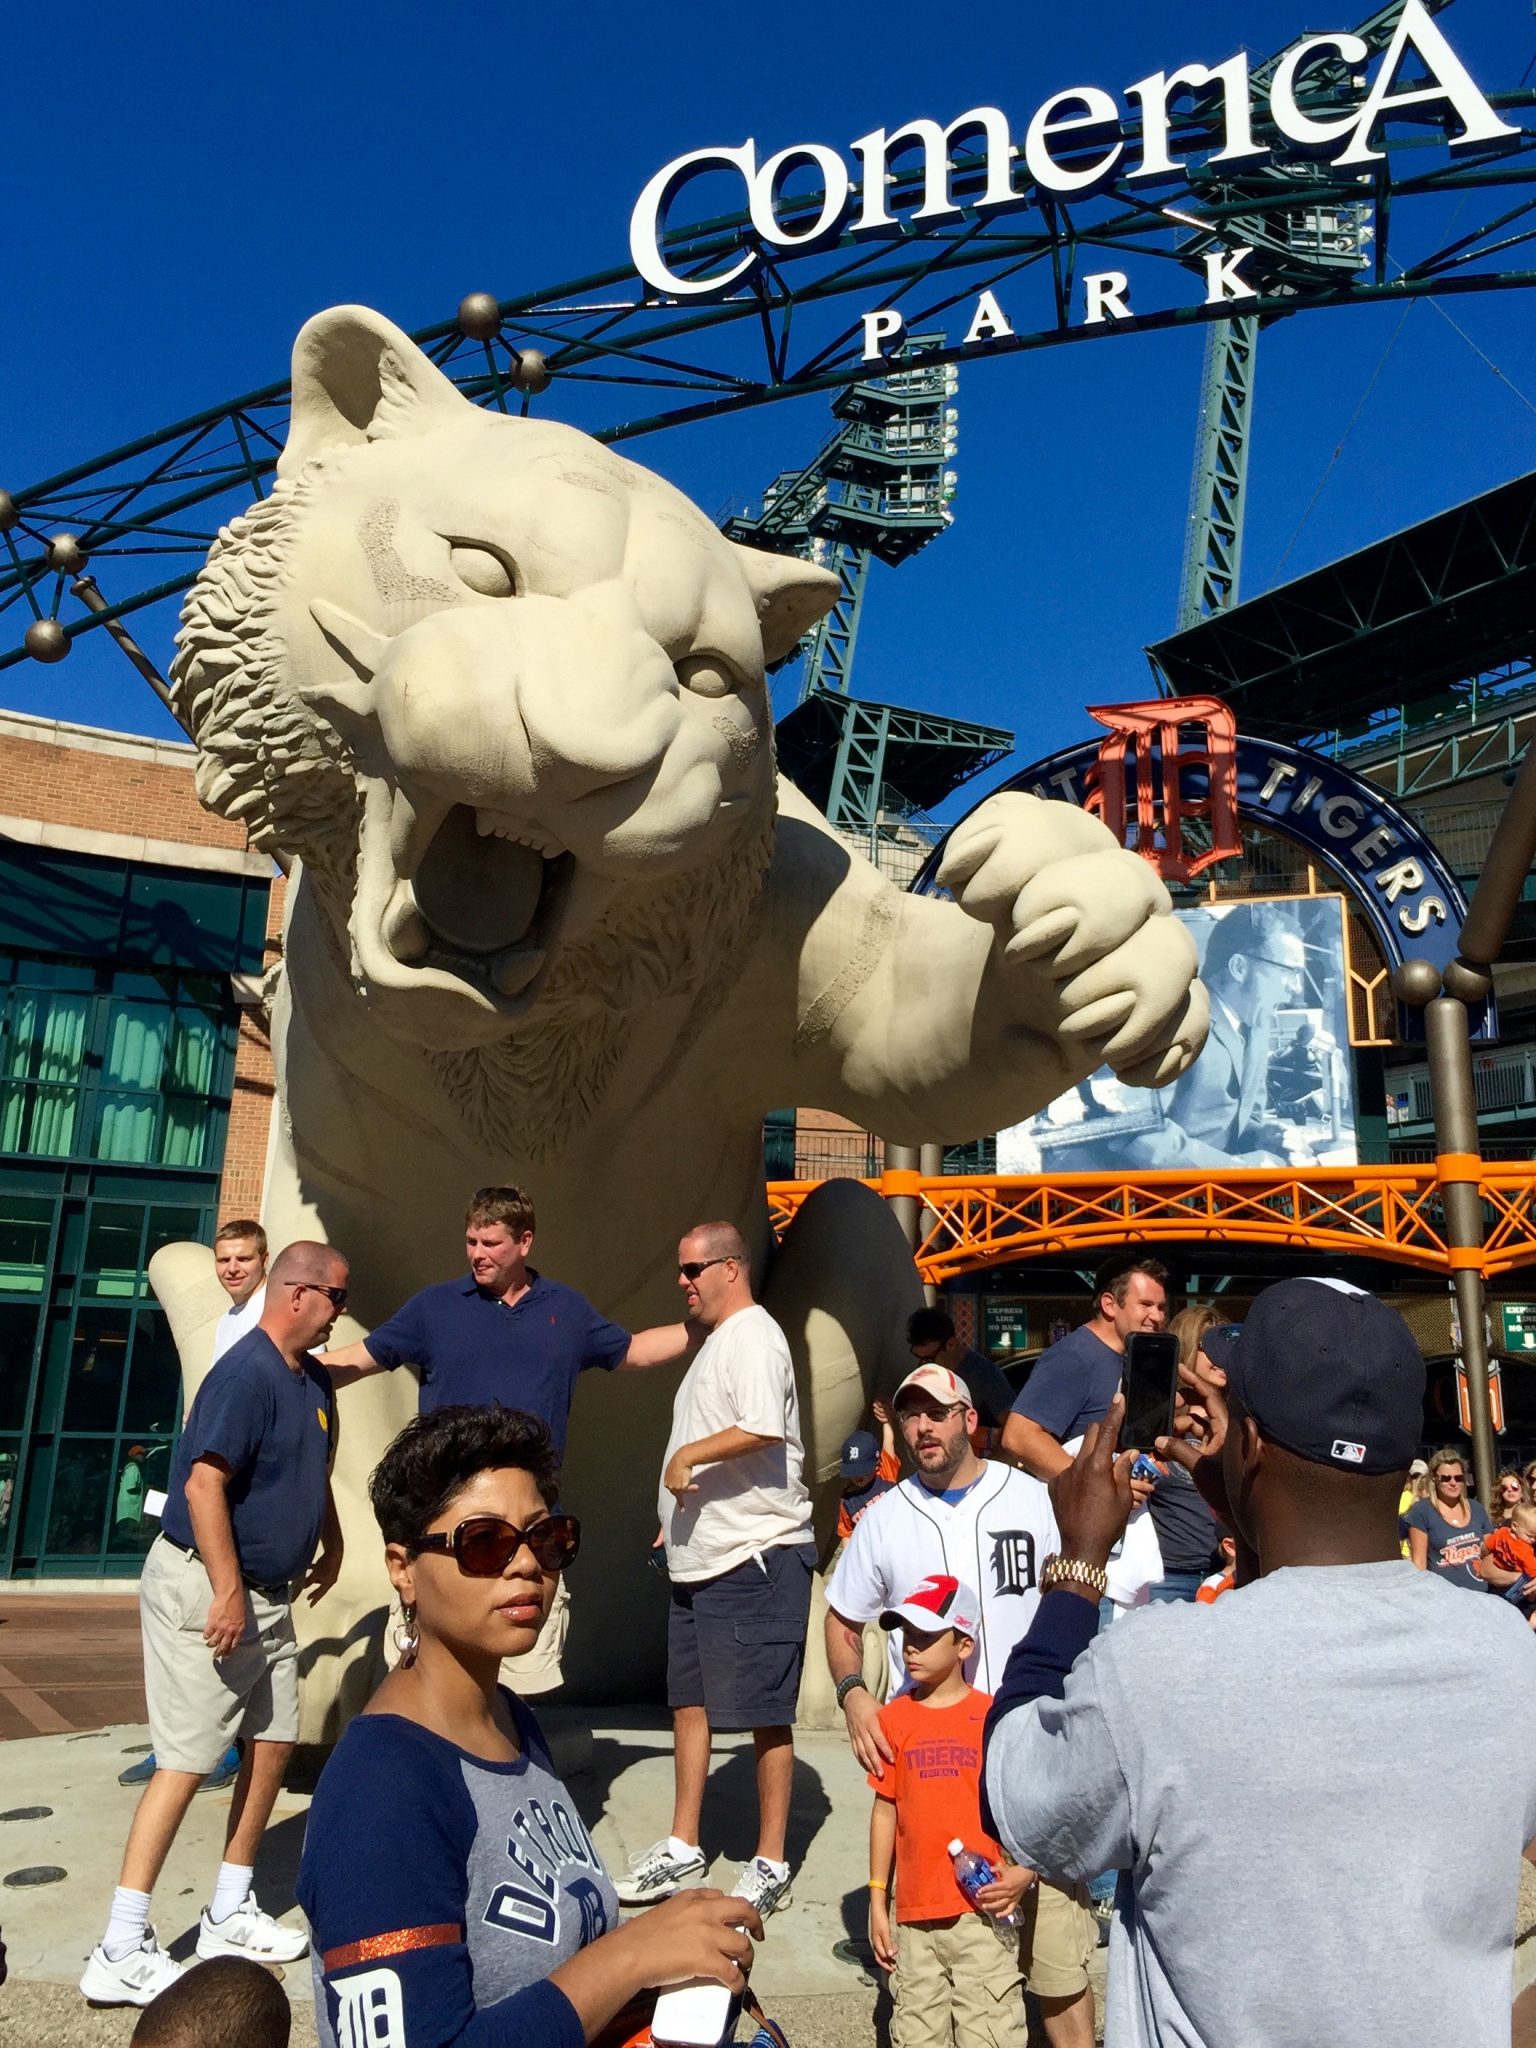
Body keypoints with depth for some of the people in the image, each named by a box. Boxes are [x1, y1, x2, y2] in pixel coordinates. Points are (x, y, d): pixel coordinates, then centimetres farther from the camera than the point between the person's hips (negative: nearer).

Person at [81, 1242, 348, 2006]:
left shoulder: (312, 1379, 8)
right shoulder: (246, 1374, -20)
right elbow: (203, 1485, -26)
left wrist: (330, 1542, 26)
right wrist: (228, 1592, -25)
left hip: (268, 1593, 9)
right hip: (205, 1587, -9)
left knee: (273, 1744, 11)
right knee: (186, 1762, -5)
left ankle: (228, 1914, 26)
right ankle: (121, 1950, 5)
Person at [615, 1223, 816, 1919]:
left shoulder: (752, 1335, -15)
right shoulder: (715, 1341, 17)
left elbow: (762, 1429, -29)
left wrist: (686, 1456, -18)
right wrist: (678, 1517, 19)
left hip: (757, 1554, -10)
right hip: (700, 1555, 10)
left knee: (765, 1712, 0)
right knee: (688, 1699, 16)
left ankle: (770, 1864, 12)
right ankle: (682, 1846, 29)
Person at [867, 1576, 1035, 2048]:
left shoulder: (993, 1716, -5)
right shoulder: (894, 1718, 3)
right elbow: (885, 1809, 9)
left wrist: (1024, 1871, -14)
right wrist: (877, 1900, 9)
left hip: (983, 1909, -3)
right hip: (915, 1915, 3)